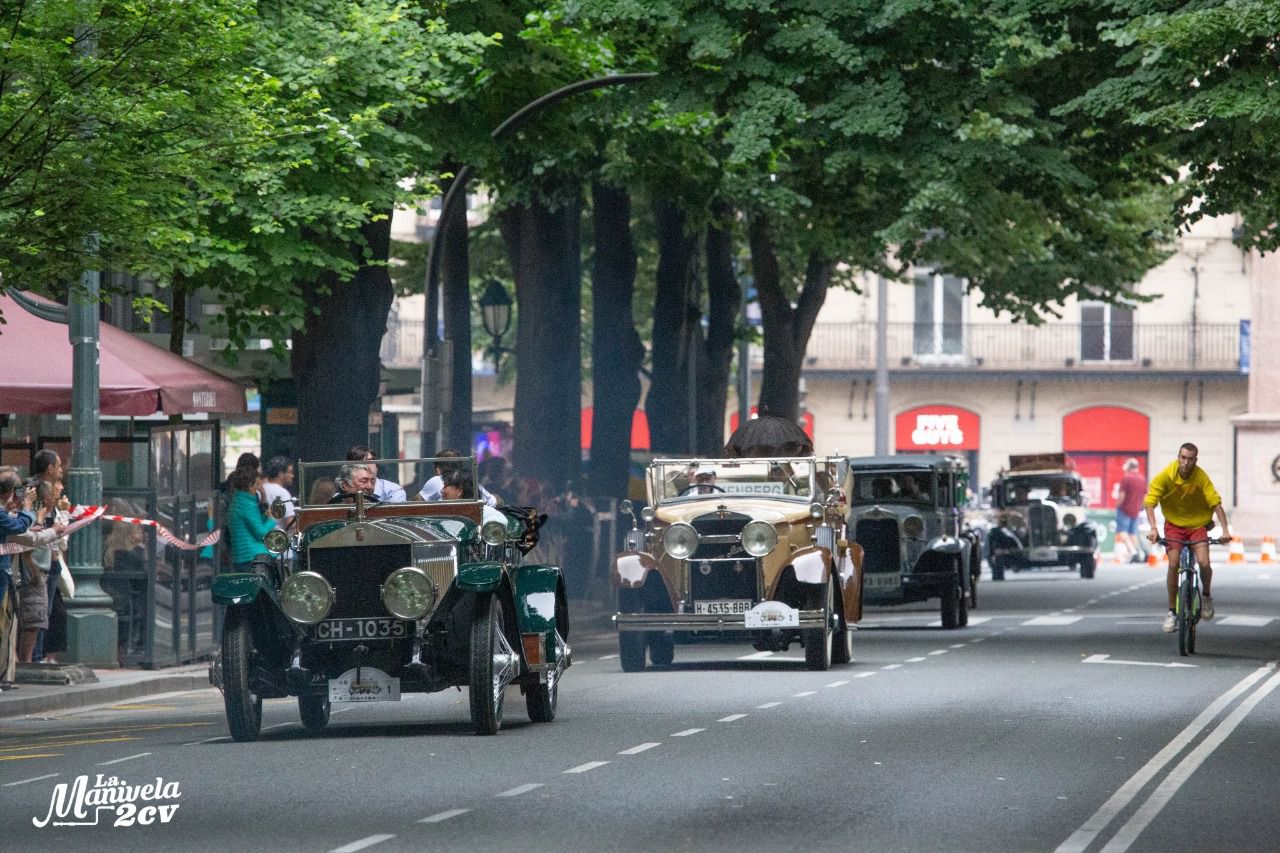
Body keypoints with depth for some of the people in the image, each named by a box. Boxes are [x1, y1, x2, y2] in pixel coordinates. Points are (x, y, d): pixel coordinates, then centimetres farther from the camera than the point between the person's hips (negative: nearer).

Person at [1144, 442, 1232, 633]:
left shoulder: (1201, 477, -17)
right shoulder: (1165, 476, -18)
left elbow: (1216, 503, -17)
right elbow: (1149, 502, -18)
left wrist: (1225, 529, -26)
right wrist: (1153, 528, -31)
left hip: (1198, 524, 0)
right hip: (1174, 524, 0)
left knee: (1204, 563, -18)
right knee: (1173, 565, -15)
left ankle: (1206, 595, 13)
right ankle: (1172, 611, -2)